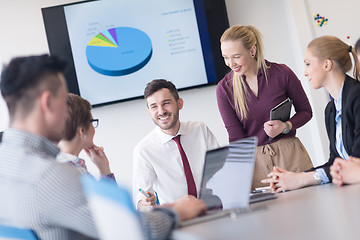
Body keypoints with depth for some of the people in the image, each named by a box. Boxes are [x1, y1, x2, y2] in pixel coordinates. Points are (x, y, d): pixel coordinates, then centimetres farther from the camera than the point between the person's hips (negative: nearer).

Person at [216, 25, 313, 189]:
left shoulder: (282, 73, -6)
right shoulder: (224, 89, -3)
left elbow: (305, 111, 7)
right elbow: (236, 137, -4)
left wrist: (286, 126, -13)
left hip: (290, 155, 0)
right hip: (253, 159, 0)